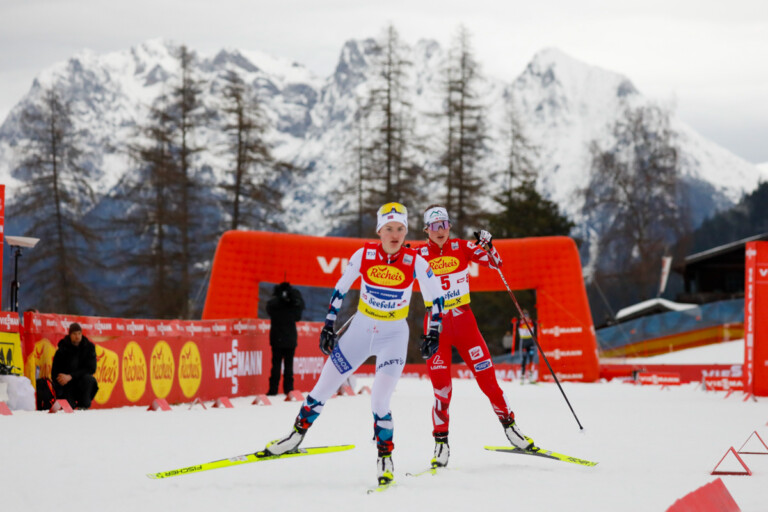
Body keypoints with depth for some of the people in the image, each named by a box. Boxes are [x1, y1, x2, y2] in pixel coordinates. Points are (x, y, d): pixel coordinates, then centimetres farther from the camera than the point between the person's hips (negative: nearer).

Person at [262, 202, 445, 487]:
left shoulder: (415, 263, -16)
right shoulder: (363, 255, -12)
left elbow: (436, 299, -2)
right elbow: (340, 290, 2)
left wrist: (433, 334, -5)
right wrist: (329, 326, 3)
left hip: (394, 337, -2)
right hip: (360, 330, 2)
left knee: (379, 402, -17)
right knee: (323, 389, 7)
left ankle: (385, 458, 3)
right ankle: (296, 434, 30)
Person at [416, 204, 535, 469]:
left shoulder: (461, 247, 0)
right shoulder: (420, 255, -3)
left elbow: (494, 262, 1)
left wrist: (487, 246, -18)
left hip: (464, 322, 1)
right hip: (436, 325, -1)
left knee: (487, 378, -1)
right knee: (442, 388, -7)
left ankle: (510, 427, 14)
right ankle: (441, 443, 4)